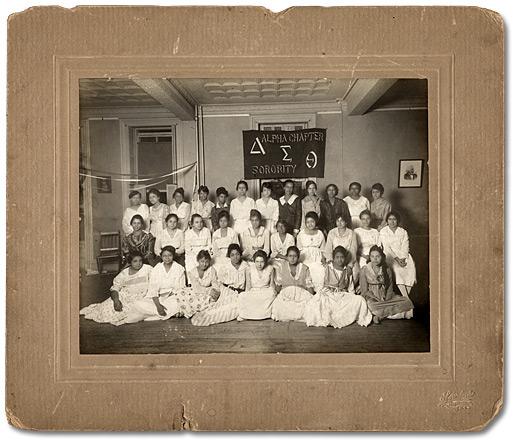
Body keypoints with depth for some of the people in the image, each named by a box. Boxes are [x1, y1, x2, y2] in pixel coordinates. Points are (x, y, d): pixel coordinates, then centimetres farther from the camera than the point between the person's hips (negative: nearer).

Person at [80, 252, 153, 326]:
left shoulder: (148, 269, -6)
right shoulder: (124, 274, 2)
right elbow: (114, 288, -1)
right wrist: (116, 300, -21)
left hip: (139, 299, -2)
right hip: (123, 297, 2)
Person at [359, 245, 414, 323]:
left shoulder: (387, 270, 7)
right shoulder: (364, 270, -2)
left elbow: (390, 288, 6)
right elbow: (365, 291, -5)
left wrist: (386, 299, -13)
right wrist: (379, 299, -16)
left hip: (386, 297, 5)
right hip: (372, 297, -4)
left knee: (407, 302, -19)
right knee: (373, 307, -40)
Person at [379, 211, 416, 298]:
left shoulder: (403, 232, 14)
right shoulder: (383, 232, 7)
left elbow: (405, 247, 2)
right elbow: (386, 248, -3)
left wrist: (403, 258, -16)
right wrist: (397, 259, -15)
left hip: (403, 255, 3)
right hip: (390, 255, -3)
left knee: (411, 267, -26)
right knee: (396, 268, -32)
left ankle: (406, 295, -23)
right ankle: (406, 298, -36)